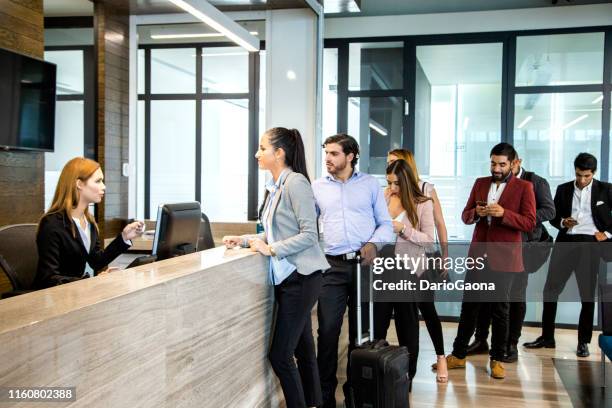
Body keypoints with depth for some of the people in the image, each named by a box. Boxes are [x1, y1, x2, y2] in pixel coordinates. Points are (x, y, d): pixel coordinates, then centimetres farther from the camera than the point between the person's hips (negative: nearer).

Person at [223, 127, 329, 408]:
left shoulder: (296, 182, -14)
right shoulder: (274, 186, 12)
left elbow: (309, 235, -18)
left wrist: (270, 249, -18)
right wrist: (245, 240, 8)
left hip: (301, 277, -8)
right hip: (285, 277, 8)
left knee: (279, 354, -5)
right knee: (303, 350, 15)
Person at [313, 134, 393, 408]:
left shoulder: (370, 184, 7)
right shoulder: (317, 187, 9)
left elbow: (385, 223, 6)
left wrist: (374, 243, -12)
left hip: (365, 265, 0)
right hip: (333, 266, 0)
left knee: (361, 329, 9)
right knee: (328, 330, -4)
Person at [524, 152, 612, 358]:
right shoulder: (563, 189, 11)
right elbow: (553, 217, 12)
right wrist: (563, 222, -7)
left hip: (590, 244, -2)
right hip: (565, 243, 3)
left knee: (587, 295, 3)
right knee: (550, 290, 2)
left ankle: (583, 342, 16)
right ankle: (547, 337, 13)